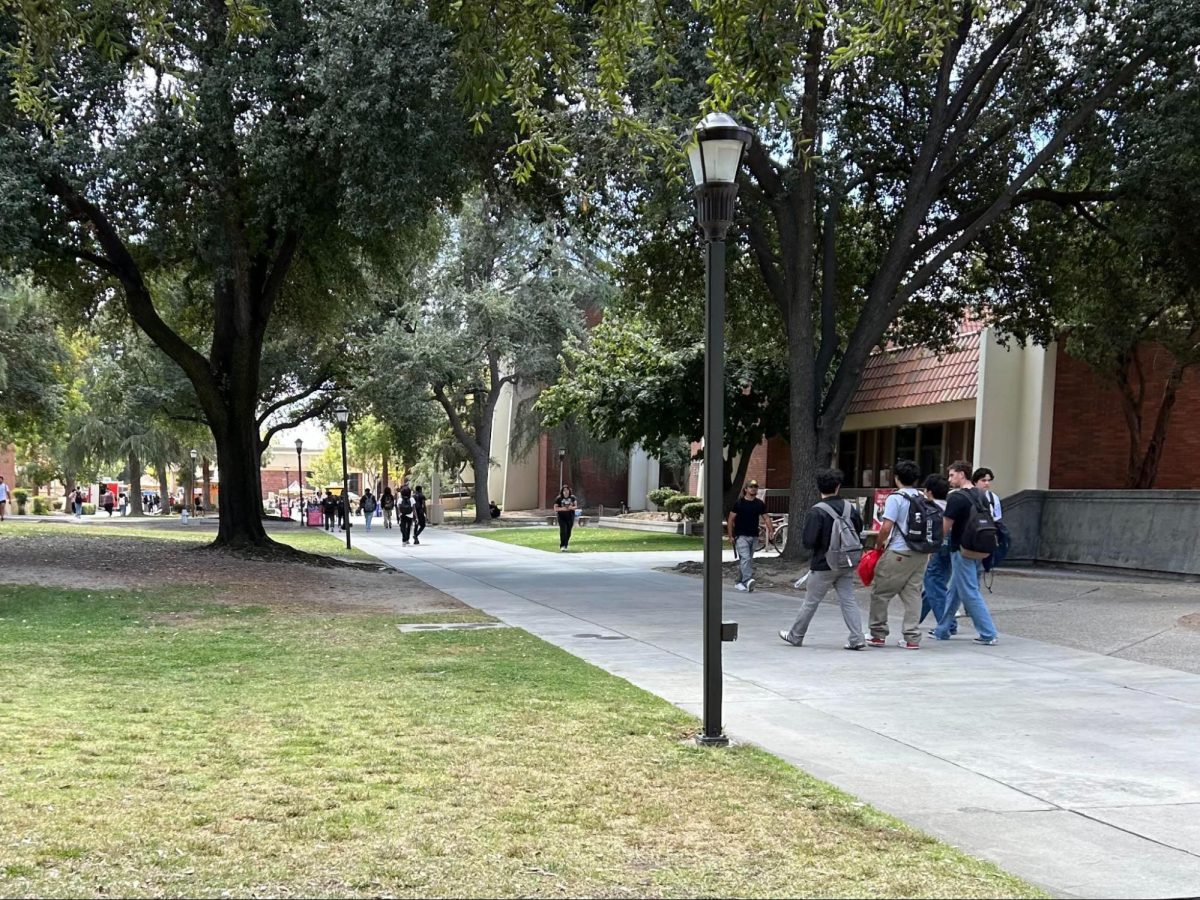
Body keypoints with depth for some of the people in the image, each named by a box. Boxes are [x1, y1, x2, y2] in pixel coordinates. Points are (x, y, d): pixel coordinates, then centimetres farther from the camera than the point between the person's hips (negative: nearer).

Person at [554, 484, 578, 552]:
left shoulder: (572, 498, 2)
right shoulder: (558, 499, -5)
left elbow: (576, 506, 7)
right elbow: (555, 508, -5)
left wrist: (572, 507, -15)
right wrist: (562, 508, -22)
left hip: (570, 517, 3)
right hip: (562, 517, -3)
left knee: (568, 532, 9)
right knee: (563, 531, -14)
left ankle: (566, 545, 25)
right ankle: (562, 546, -14)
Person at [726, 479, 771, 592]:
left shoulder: (760, 504, 9)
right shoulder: (739, 503, -4)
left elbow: (766, 518, 12)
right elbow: (731, 520, -3)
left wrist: (771, 530, -4)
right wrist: (730, 536, -8)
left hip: (754, 536, 5)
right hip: (741, 536, -5)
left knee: (747, 560, 10)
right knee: (745, 558, -19)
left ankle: (739, 582, 21)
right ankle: (748, 581, -29)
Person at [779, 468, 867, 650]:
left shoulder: (817, 512, -17)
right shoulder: (850, 508, 0)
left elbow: (808, 541, -20)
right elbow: (859, 530, 9)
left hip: (824, 565, -4)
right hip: (847, 564, 4)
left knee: (811, 602, 8)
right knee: (848, 600, 7)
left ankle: (795, 636, 23)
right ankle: (857, 639, -1)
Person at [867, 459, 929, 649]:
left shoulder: (895, 498, -10)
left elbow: (886, 528, -15)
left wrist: (878, 545, 0)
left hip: (898, 553, -6)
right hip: (921, 553, 6)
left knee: (880, 592, 6)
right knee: (913, 594, 8)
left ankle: (878, 635, 11)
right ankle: (912, 638, 4)